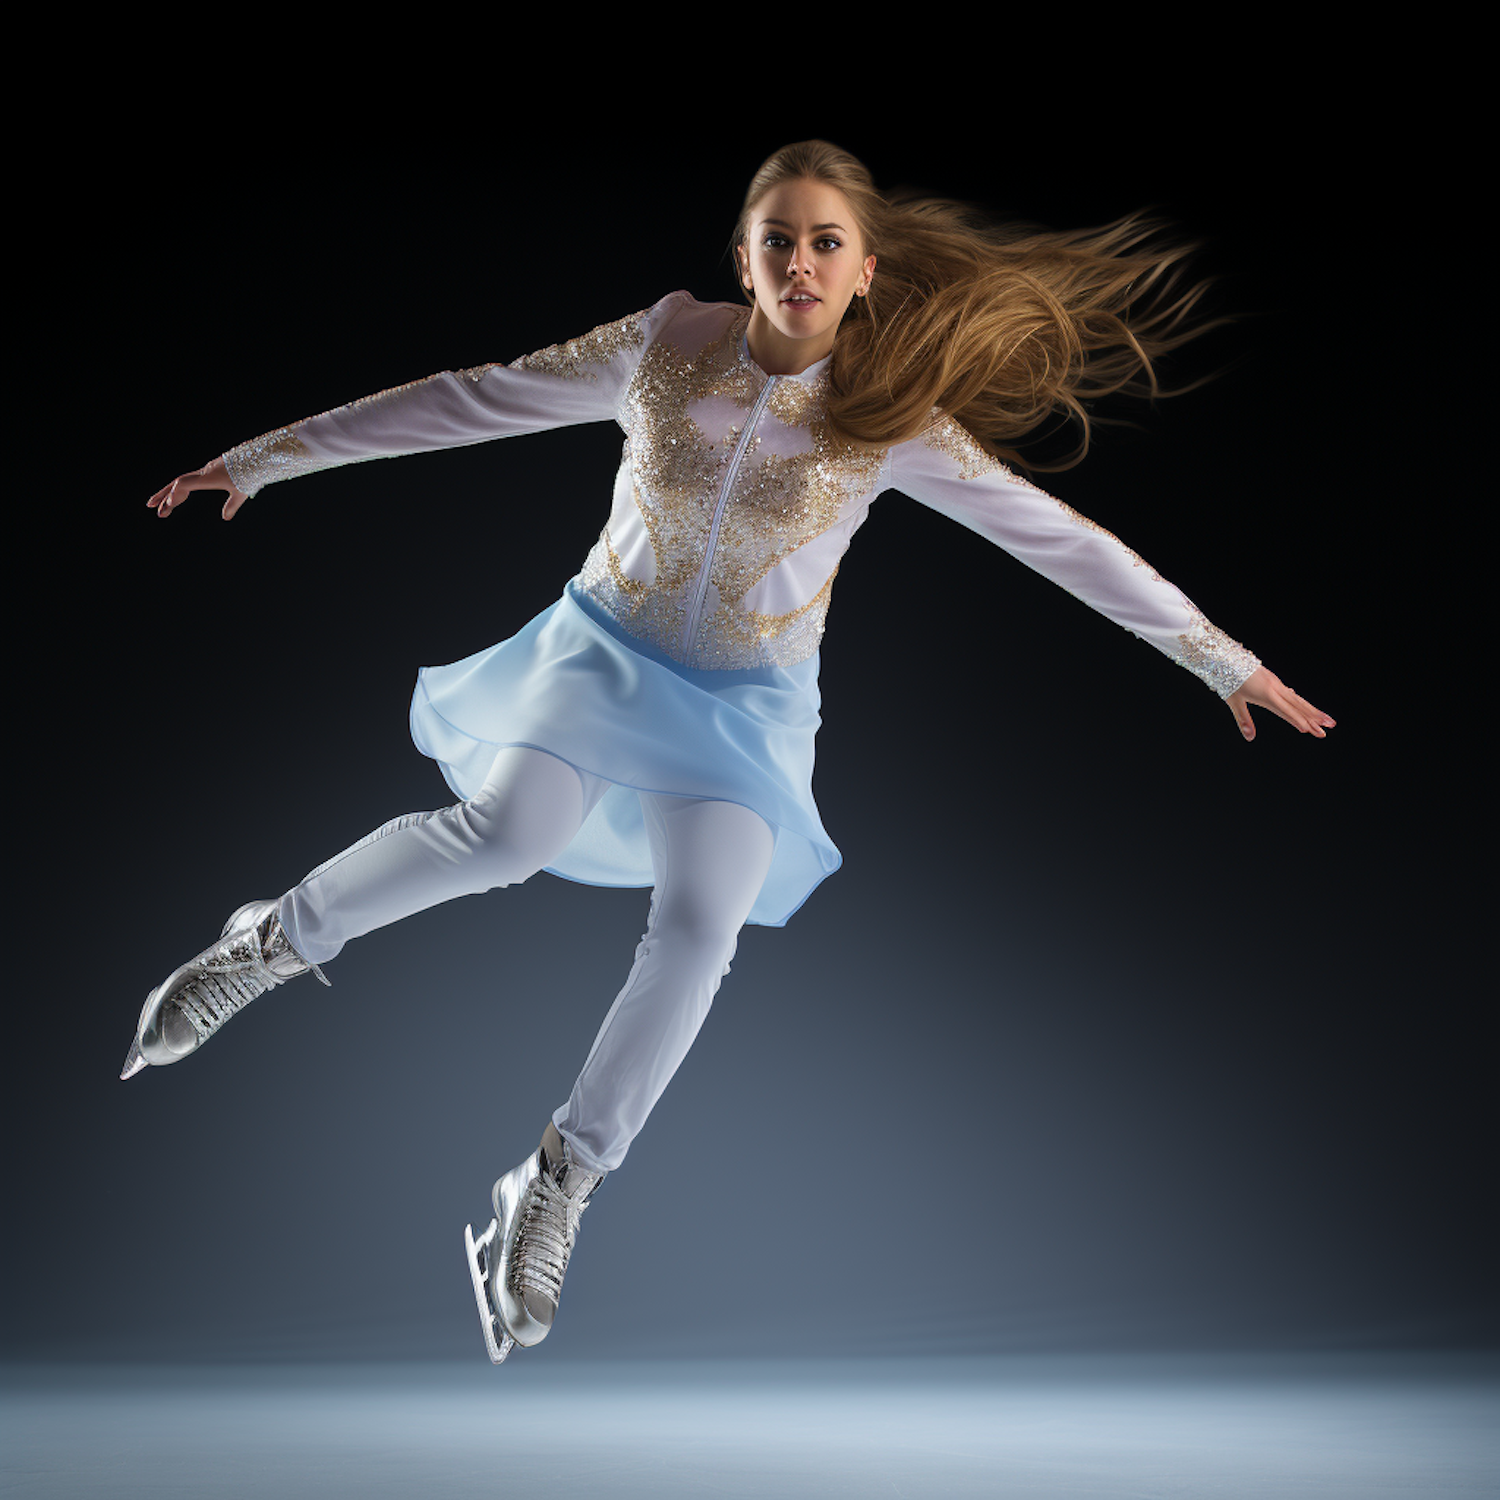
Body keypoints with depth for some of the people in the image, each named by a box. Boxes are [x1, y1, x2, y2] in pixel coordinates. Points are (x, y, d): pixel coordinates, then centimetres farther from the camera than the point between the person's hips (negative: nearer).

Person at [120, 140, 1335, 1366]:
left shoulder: (892, 421, -12)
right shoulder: (667, 344, -9)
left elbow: (1060, 539, -9)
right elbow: (470, 403, -5)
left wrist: (1227, 662, -8)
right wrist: (267, 458, -3)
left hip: (746, 706, 0)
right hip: (605, 650, 0)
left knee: (699, 930, -18)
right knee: (502, 832, -27)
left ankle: (554, 1193, -1)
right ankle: (277, 941, -2)